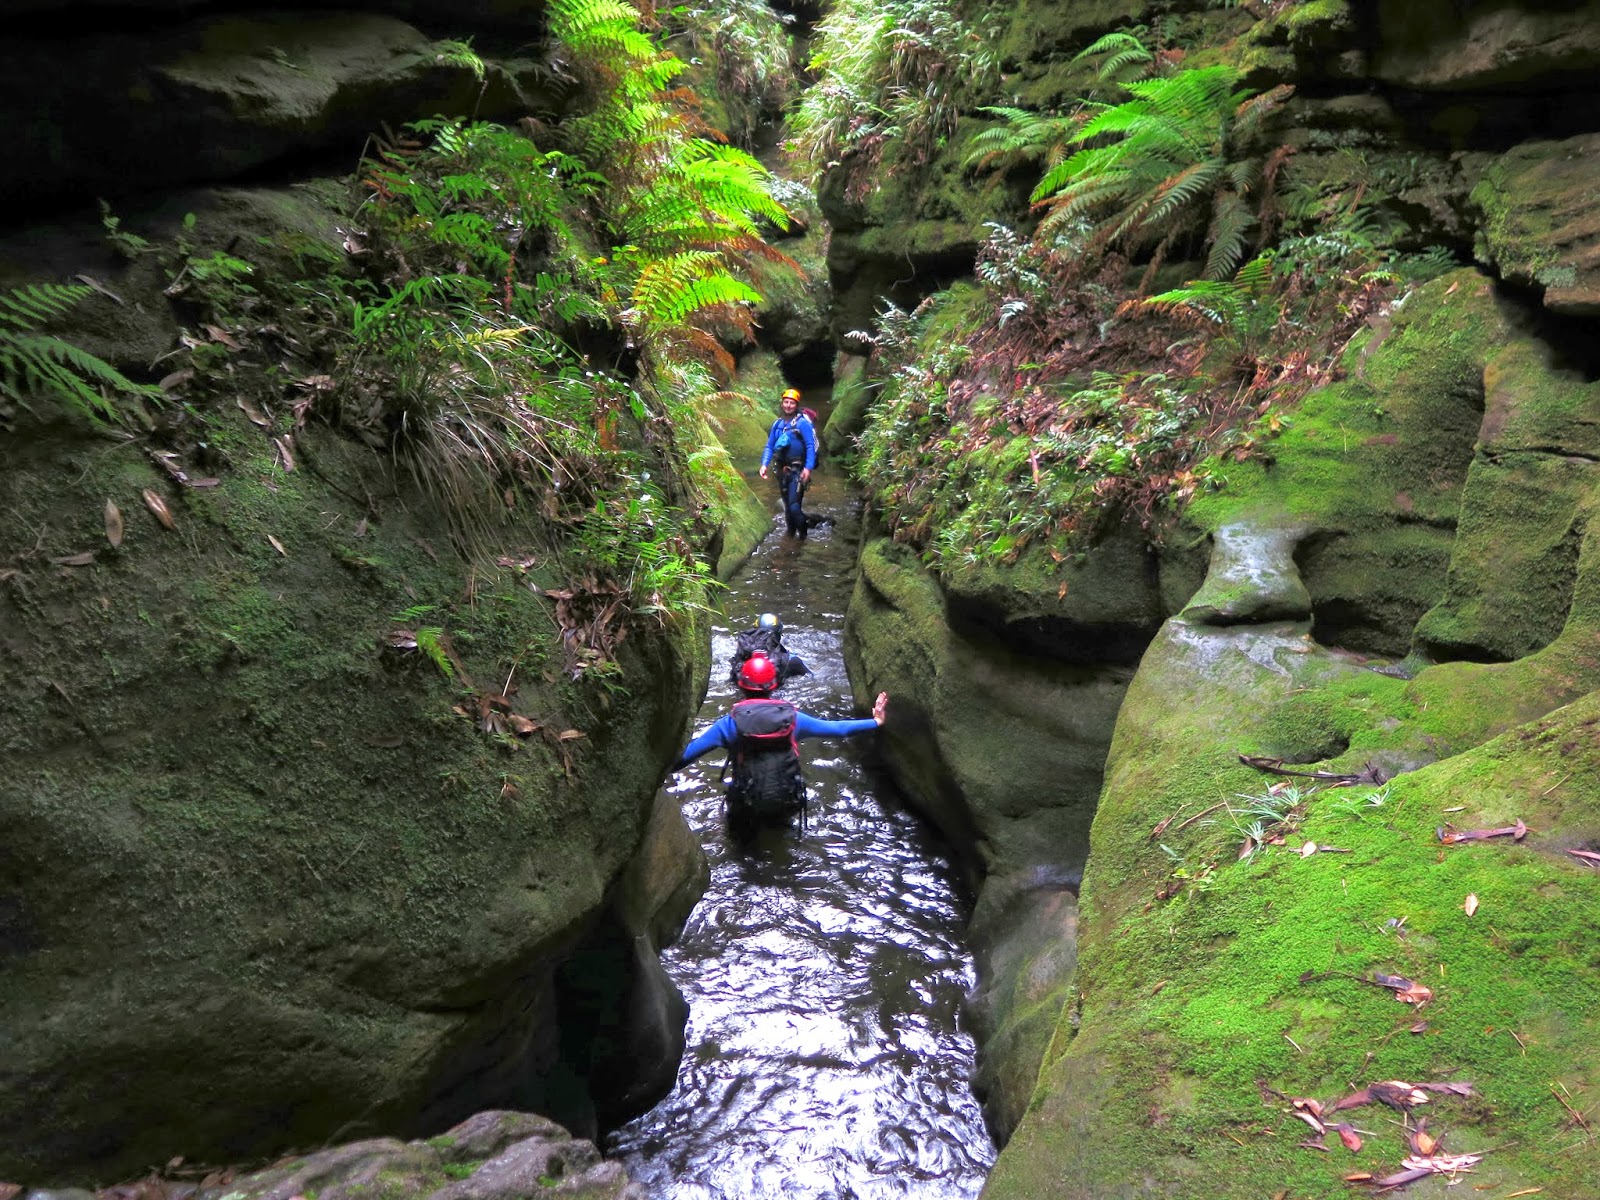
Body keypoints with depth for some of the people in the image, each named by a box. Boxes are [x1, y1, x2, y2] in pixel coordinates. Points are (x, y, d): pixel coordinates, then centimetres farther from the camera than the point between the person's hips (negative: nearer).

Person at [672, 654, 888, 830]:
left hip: (747, 806, -2)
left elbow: (688, 752, -8)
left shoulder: (731, 721, -10)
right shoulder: (791, 716, -5)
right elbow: (836, 729, 1)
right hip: (787, 805, 2)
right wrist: (875, 722, 10)